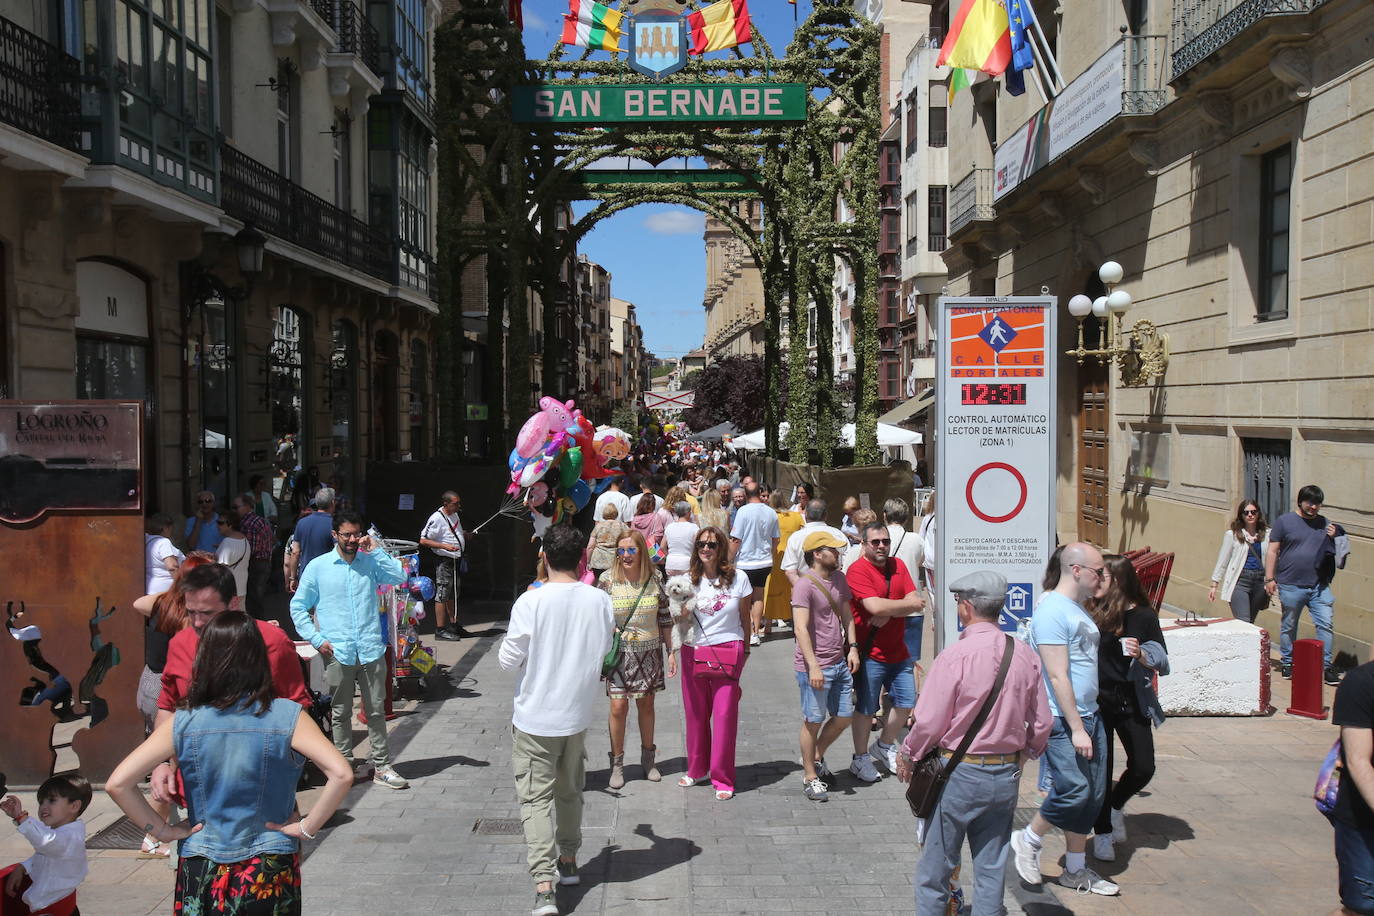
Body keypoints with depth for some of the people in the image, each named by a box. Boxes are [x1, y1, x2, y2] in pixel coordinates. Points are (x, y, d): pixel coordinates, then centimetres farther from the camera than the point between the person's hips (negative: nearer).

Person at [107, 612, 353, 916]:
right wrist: (307, 827, -10)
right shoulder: (287, 717, -12)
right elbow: (341, 774, -23)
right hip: (271, 868, -1)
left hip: (201, 869, 1)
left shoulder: (182, 723, -8)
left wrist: (162, 830, 0)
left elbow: (117, 783, -10)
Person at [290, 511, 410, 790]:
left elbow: (399, 576, -7)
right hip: (337, 653, -1)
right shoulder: (318, 566, 3)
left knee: (376, 711, 6)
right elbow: (298, 606, 6)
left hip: (371, 650, 1)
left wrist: (375, 549, -8)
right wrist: (316, 639, -3)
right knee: (340, 714, 9)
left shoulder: (370, 562, 8)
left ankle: (382, 767, 14)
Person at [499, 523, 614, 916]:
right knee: (570, 792, 22)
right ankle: (568, 861, 37)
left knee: (536, 799, 1)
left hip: (535, 718, -4)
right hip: (577, 714, 4)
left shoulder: (530, 602, -18)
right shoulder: (600, 600, -7)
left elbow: (508, 659, -11)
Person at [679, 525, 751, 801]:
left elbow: (745, 618, 8)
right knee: (695, 713, 8)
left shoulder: (738, 579, -1)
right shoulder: (688, 581, 3)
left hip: (727, 652, -2)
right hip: (694, 652, 2)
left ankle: (723, 779, 8)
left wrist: (745, 649, 12)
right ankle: (697, 769, 27)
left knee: (725, 715, -2)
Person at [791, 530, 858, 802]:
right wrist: (813, 666, -24)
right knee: (813, 721, 3)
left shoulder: (839, 579, 9)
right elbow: (801, 629, -21)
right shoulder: (805, 585, -16)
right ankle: (810, 777, 18)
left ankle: (817, 758, 34)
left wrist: (852, 647, 9)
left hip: (840, 662, 8)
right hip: (814, 666, -8)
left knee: (844, 716, 13)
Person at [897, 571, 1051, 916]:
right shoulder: (1025, 655, -2)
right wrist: (1025, 753, 24)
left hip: (959, 774, -5)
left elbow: (929, 723, -15)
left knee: (936, 864, 10)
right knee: (992, 867, 15)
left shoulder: (954, 657, -19)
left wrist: (906, 755, 3)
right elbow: (1042, 723, 5)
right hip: (1007, 775, 5)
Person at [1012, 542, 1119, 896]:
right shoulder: (1052, 611, -17)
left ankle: (1076, 870, 23)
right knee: (1074, 788, -14)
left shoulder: (1079, 609, 14)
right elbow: (1058, 676, -20)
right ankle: (1028, 840, 10)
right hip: (1062, 720, -10)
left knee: (1093, 795, 10)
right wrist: (1077, 729, -20)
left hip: (1089, 715, 10)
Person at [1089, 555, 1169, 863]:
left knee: (1143, 768, 0)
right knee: (1099, 770, 3)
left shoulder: (1143, 616, -4)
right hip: (1096, 701, 0)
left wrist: (1141, 655, -21)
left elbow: (1162, 661, -3)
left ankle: (1114, 805, 32)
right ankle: (1102, 832, 21)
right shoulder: (1092, 612, -4)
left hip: (1131, 702, 1)